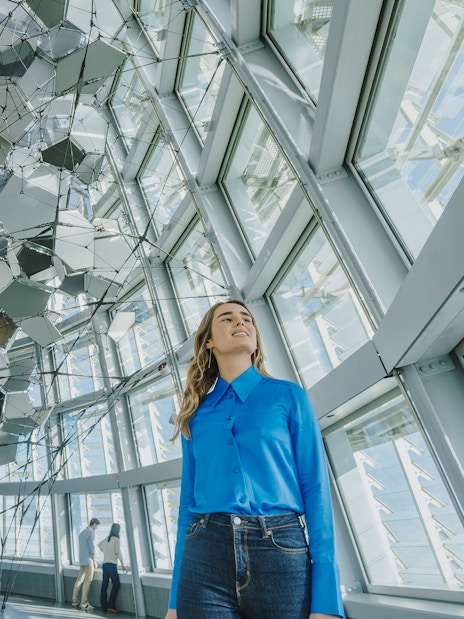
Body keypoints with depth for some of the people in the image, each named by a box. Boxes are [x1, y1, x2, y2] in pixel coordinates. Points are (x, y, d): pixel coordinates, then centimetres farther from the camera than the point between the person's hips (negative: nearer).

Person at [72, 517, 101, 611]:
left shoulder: (82, 533, 16)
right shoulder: (91, 532, -12)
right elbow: (92, 547, -16)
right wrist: (94, 560, -9)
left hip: (82, 560, 9)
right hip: (89, 560, -9)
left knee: (79, 580, 10)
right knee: (87, 581, -6)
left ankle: (75, 601, 13)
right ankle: (84, 603, -6)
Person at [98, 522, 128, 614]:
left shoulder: (106, 539, 11)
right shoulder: (116, 539, -9)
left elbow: (99, 545, 29)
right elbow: (118, 553, -13)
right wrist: (123, 565, -6)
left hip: (105, 564, 7)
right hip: (112, 564, -7)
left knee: (104, 585, 8)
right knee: (116, 584, -1)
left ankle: (104, 607, 12)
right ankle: (111, 606, -6)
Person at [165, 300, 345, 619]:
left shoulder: (289, 396, 3)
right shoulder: (196, 413, 11)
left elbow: (316, 489, -2)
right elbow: (188, 500, 11)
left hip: (281, 555, -1)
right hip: (205, 557, 2)